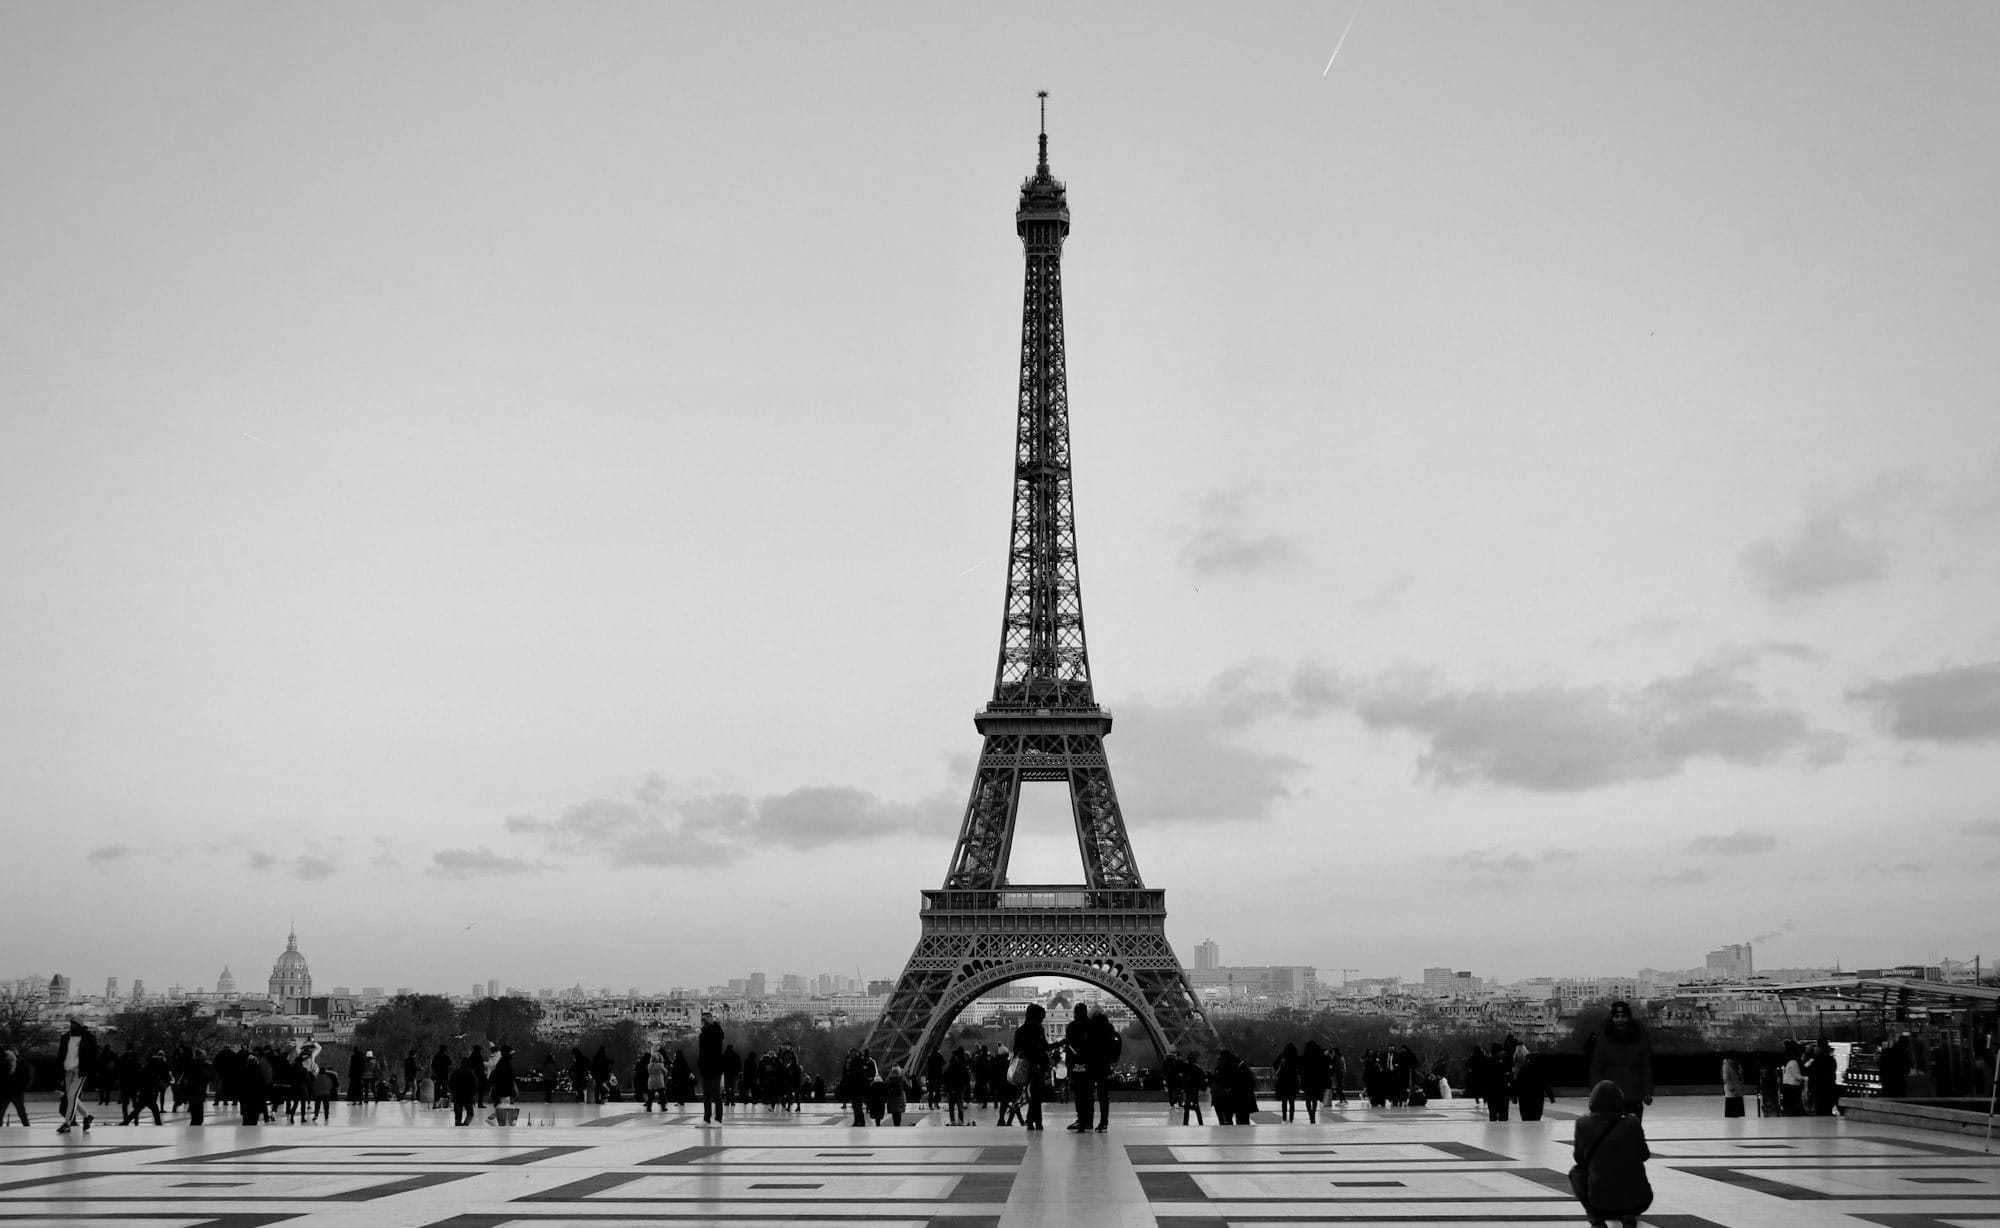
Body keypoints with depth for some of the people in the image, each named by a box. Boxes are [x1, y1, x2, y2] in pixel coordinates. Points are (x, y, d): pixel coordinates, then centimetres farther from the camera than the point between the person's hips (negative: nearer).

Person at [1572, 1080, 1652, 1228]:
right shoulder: (1632, 1122, -2)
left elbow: (1580, 1159, 10)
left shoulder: (1584, 1124, -4)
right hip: (1638, 1202, 2)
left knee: (1576, 1173, 29)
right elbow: (1644, 1156, 14)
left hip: (1601, 1201, -2)